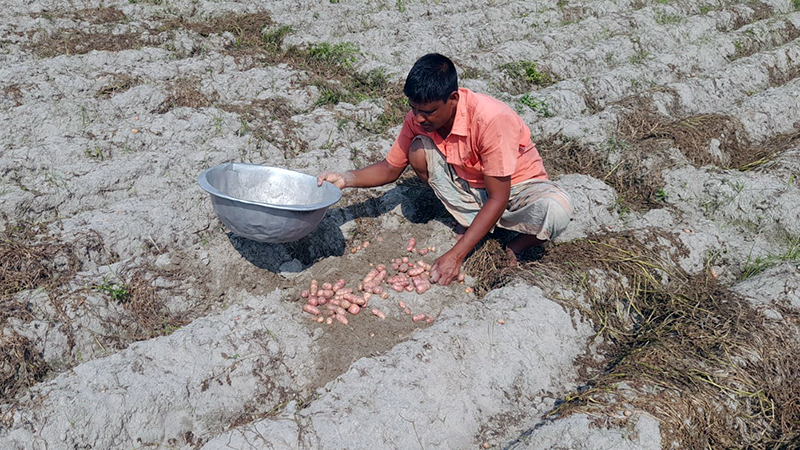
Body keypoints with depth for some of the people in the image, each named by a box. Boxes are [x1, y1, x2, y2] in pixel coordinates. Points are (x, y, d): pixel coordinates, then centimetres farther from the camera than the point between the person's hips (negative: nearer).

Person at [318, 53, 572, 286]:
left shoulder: (490, 119, -34)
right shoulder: (418, 118, -17)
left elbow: (498, 199, -30)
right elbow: (391, 169, -3)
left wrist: (455, 255, -33)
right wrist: (347, 179, -24)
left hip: (515, 186, -4)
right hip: (470, 187, 5)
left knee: (556, 210, -38)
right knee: (419, 150, -22)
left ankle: (514, 249, -4)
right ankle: (470, 223, -6)